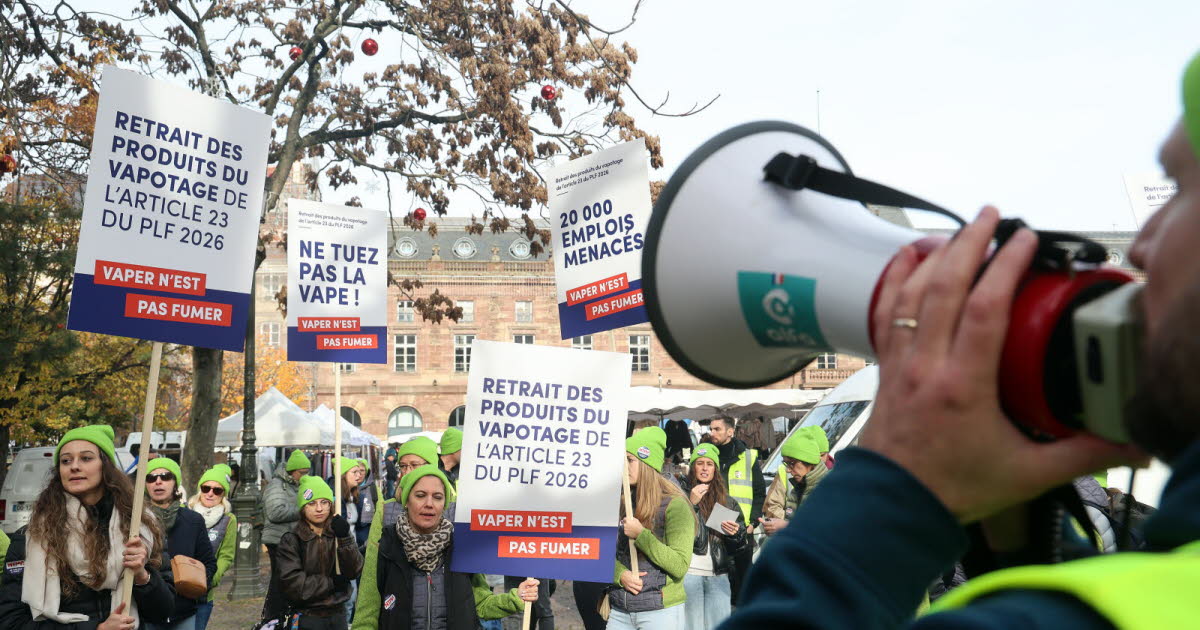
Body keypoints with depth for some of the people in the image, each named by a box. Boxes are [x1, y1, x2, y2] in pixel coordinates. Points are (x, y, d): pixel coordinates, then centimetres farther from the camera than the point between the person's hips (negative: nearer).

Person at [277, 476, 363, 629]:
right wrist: (331, 582, -12)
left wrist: (344, 539, -20)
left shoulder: (339, 531, 2)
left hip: (338, 614, 3)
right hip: (307, 617, -3)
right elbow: (292, 584, -15)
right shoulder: (291, 540, -7)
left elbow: (354, 571, -8)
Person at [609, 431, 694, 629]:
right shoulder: (622, 504, 8)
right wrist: (620, 574, -11)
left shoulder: (674, 505, -9)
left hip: (660, 611, -5)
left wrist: (641, 535, -19)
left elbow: (680, 566, -15)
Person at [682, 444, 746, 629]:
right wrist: (691, 503, -16)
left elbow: (740, 545, 15)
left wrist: (735, 534, -7)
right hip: (689, 573, -3)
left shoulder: (728, 501, 14)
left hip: (718, 575, 4)